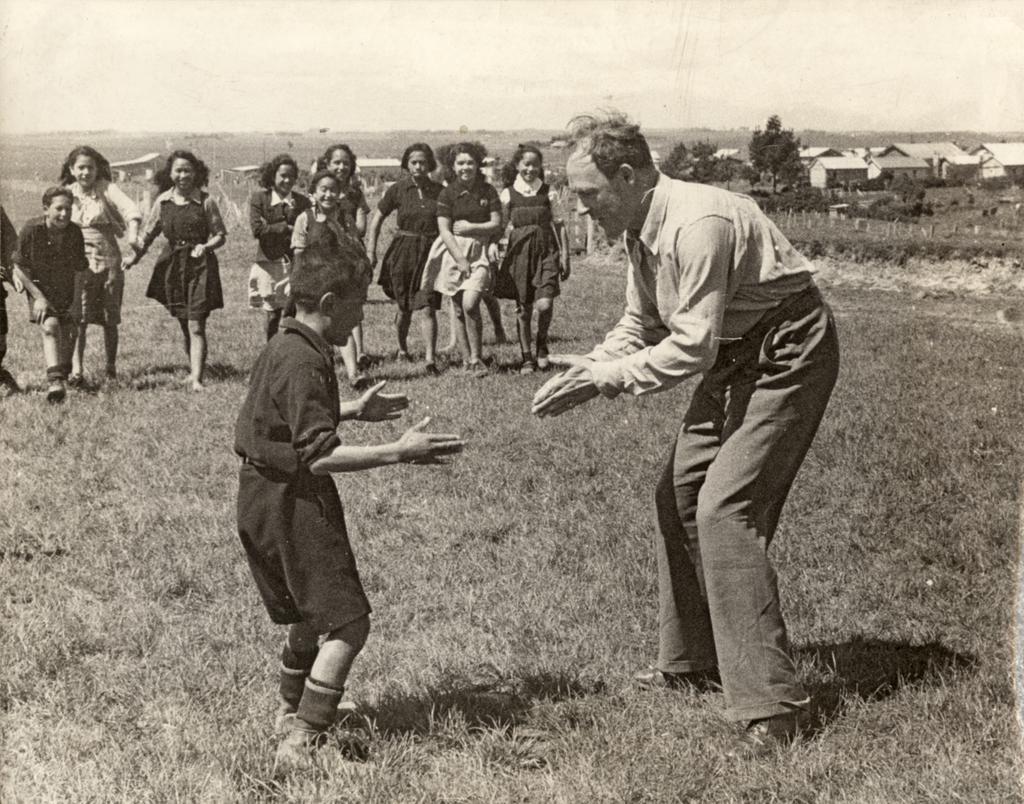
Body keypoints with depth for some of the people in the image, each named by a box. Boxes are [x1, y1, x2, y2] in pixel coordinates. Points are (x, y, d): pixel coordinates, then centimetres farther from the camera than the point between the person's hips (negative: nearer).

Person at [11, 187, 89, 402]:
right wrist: (38, 297, -16)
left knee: (68, 333, 7)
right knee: (50, 325, -25)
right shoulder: (31, 230, -20)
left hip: (67, 293, 3)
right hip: (40, 289, -3)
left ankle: (63, 376, 34)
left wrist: (76, 302, -4)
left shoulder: (75, 233, -12)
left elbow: (79, 270, -1)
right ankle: (54, 380, -35)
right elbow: (19, 266, -10)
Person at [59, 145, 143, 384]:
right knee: (78, 319, -10)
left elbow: (130, 208, -18)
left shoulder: (106, 188, -3)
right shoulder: (67, 193, 6)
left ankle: (111, 368, 20)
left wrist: (132, 234, -36)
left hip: (107, 259, -1)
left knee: (109, 320, 7)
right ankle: (76, 369, -13)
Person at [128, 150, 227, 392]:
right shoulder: (163, 201, 7)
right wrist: (135, 257, 3)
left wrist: (206, 246, -18)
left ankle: (196, 378, -13)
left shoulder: (205, 201, -3)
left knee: (196, 326, -10)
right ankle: (194, 369, 29)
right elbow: (149, 233, 15)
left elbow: (220, 235, 0)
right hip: (172, 265, 4)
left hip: (200, 265, -4)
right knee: (183, 324, 13)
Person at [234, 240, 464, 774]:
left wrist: (352, 410, 23)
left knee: (309, 617, 23)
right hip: (292, 503, -10)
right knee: (348, 622, -8)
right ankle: (300, 747, -8)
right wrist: (397, 453, -27)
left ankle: (291, 719, 39)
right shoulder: (303, 361, -22)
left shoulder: (283, 347, 10)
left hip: (267, 500, 10)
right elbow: (319, 456, -27)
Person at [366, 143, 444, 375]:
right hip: (403, 251, 0)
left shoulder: (439, 191, 1)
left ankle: (431, 358, -11)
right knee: (404, 308, 11)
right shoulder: (398, 189, -2)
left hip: (431, 252, 0)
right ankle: (402, 349, 34)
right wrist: (371, 251, 2)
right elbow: (377, 218, 6)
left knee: (428, 308, -11)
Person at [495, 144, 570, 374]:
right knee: (523, 309, 4)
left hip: (546, 250, -1)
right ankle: (527, 358, 15)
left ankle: (542, 344, 10)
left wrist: (564, 255, 2)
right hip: (519, 251, 1)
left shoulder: (548, 192, 5)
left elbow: (558, 224, 7)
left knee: (544, 304, -16)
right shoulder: (508, 194, 4)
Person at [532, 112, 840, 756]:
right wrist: (589, 369, -4)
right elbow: (642, 324, 12)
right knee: (679, 494, 12)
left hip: (788, 355, -10)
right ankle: (692, 660, 28)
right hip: (733, 356, 10)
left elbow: (691, 346, -28)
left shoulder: (698, 226, -28)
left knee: (724, 507, -18)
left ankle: (774, 704, -12)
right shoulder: (642, 230, 3)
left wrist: (606, 376, -21)